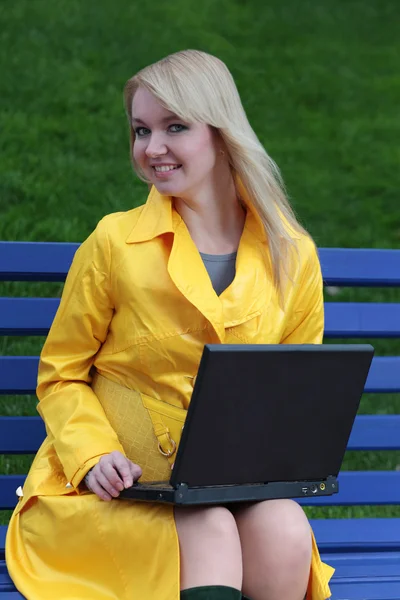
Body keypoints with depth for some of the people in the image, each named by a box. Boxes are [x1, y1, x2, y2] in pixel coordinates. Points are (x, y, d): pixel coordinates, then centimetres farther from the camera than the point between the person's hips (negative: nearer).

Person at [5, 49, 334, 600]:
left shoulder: (292, 256, 5)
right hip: (113, 489, -3)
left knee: (284, 531, -31)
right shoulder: (115, 243, -2)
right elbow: (61, 377, 5)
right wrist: (94, 457, -14)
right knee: (210, 534, -34)